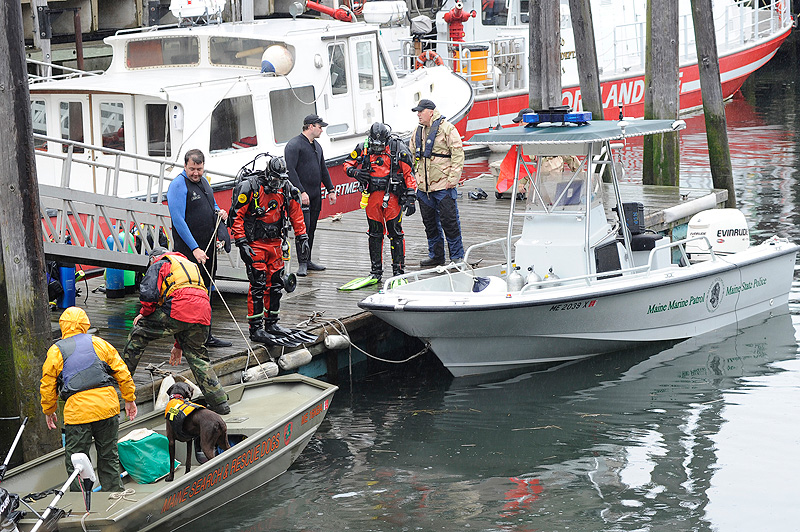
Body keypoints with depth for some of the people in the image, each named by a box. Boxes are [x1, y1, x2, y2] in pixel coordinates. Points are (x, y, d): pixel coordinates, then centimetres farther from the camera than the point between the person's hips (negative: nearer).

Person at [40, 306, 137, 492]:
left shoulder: (56, 351, 6)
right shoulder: (99, 344, 11)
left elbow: (47, 385, 9)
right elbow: (122, 373, 10)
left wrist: (49, 411, 22)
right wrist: (129, 399, 19)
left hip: (77, 411, -3)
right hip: (108, 406, 3)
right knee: (109, 457, 17)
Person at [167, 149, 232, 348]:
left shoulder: (204, 182, 14)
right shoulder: (178, 185, -12)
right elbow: (179, 221, -19)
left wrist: (219, 212, 5)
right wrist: (195, 248, -24)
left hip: (208, 246, 8)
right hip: (188, 248, -8)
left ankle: (206, 335, 21)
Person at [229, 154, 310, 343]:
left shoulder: (286, 189, 3)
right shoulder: (250, 187, -14)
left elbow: (296, 214, 16)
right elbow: (236, 215, -13)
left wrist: (302, 238, 12)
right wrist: (242, 243, -17)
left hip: (275, 242, 6)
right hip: (254, 243, -6)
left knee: (276, 283, 10)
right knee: (258, 285, -8)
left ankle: (272, 324, 22)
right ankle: (255, 329, -3)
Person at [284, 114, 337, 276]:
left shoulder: (316, 146, 18)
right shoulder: (294, 145, -9)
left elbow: (323, 170, 25)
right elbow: (290, 170, -16)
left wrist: (330, 190, 18)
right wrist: (301, 192, -21)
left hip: (316, 195, 8)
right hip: (302, 195, -8)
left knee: (311, 229, 11)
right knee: (303, 228, -11)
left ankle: (308, 261, 19)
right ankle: (302, 264, -9)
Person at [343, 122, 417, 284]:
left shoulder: (399, 149, -7)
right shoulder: (363, 149, 1)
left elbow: (409, 174, -4)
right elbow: (348, 164, 16)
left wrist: (411, 198, -9)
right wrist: (354, 172, -8)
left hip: (392, 196, -3)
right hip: (372, 196, 3)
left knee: (395, 233, 0)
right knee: (375, 234, 9)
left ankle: (399, 269, 10)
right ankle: (376, 270, 19)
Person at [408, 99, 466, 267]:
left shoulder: (447, 128, -7)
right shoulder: (418, 131, 13)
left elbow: (458, 154, -10)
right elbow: (412, 156, 22)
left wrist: (453, 179, -15)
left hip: (443, 185, -7)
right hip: (423, 187, 7)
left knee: (449, 221, -4)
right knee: (430, 222, 12)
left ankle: (457, 256, 5)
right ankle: (436, 256, 22)